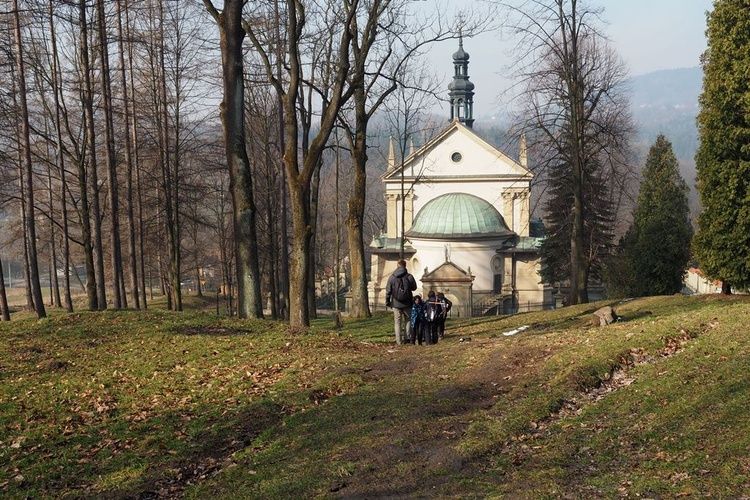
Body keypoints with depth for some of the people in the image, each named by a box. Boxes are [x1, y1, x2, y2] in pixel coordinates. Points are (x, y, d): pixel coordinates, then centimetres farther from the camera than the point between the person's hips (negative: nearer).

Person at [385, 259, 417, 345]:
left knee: (397, 322, 6)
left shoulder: (391, 277, -6)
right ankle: (408, 337, 15)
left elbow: (388, 291, -1)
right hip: (407, 303, 0)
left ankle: (399, 340, 4)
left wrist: (387, 302, 10)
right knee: (408, 320, 17)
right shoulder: (409, 277, -8)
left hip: (396, 303, 0)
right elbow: (414, 288, 7)